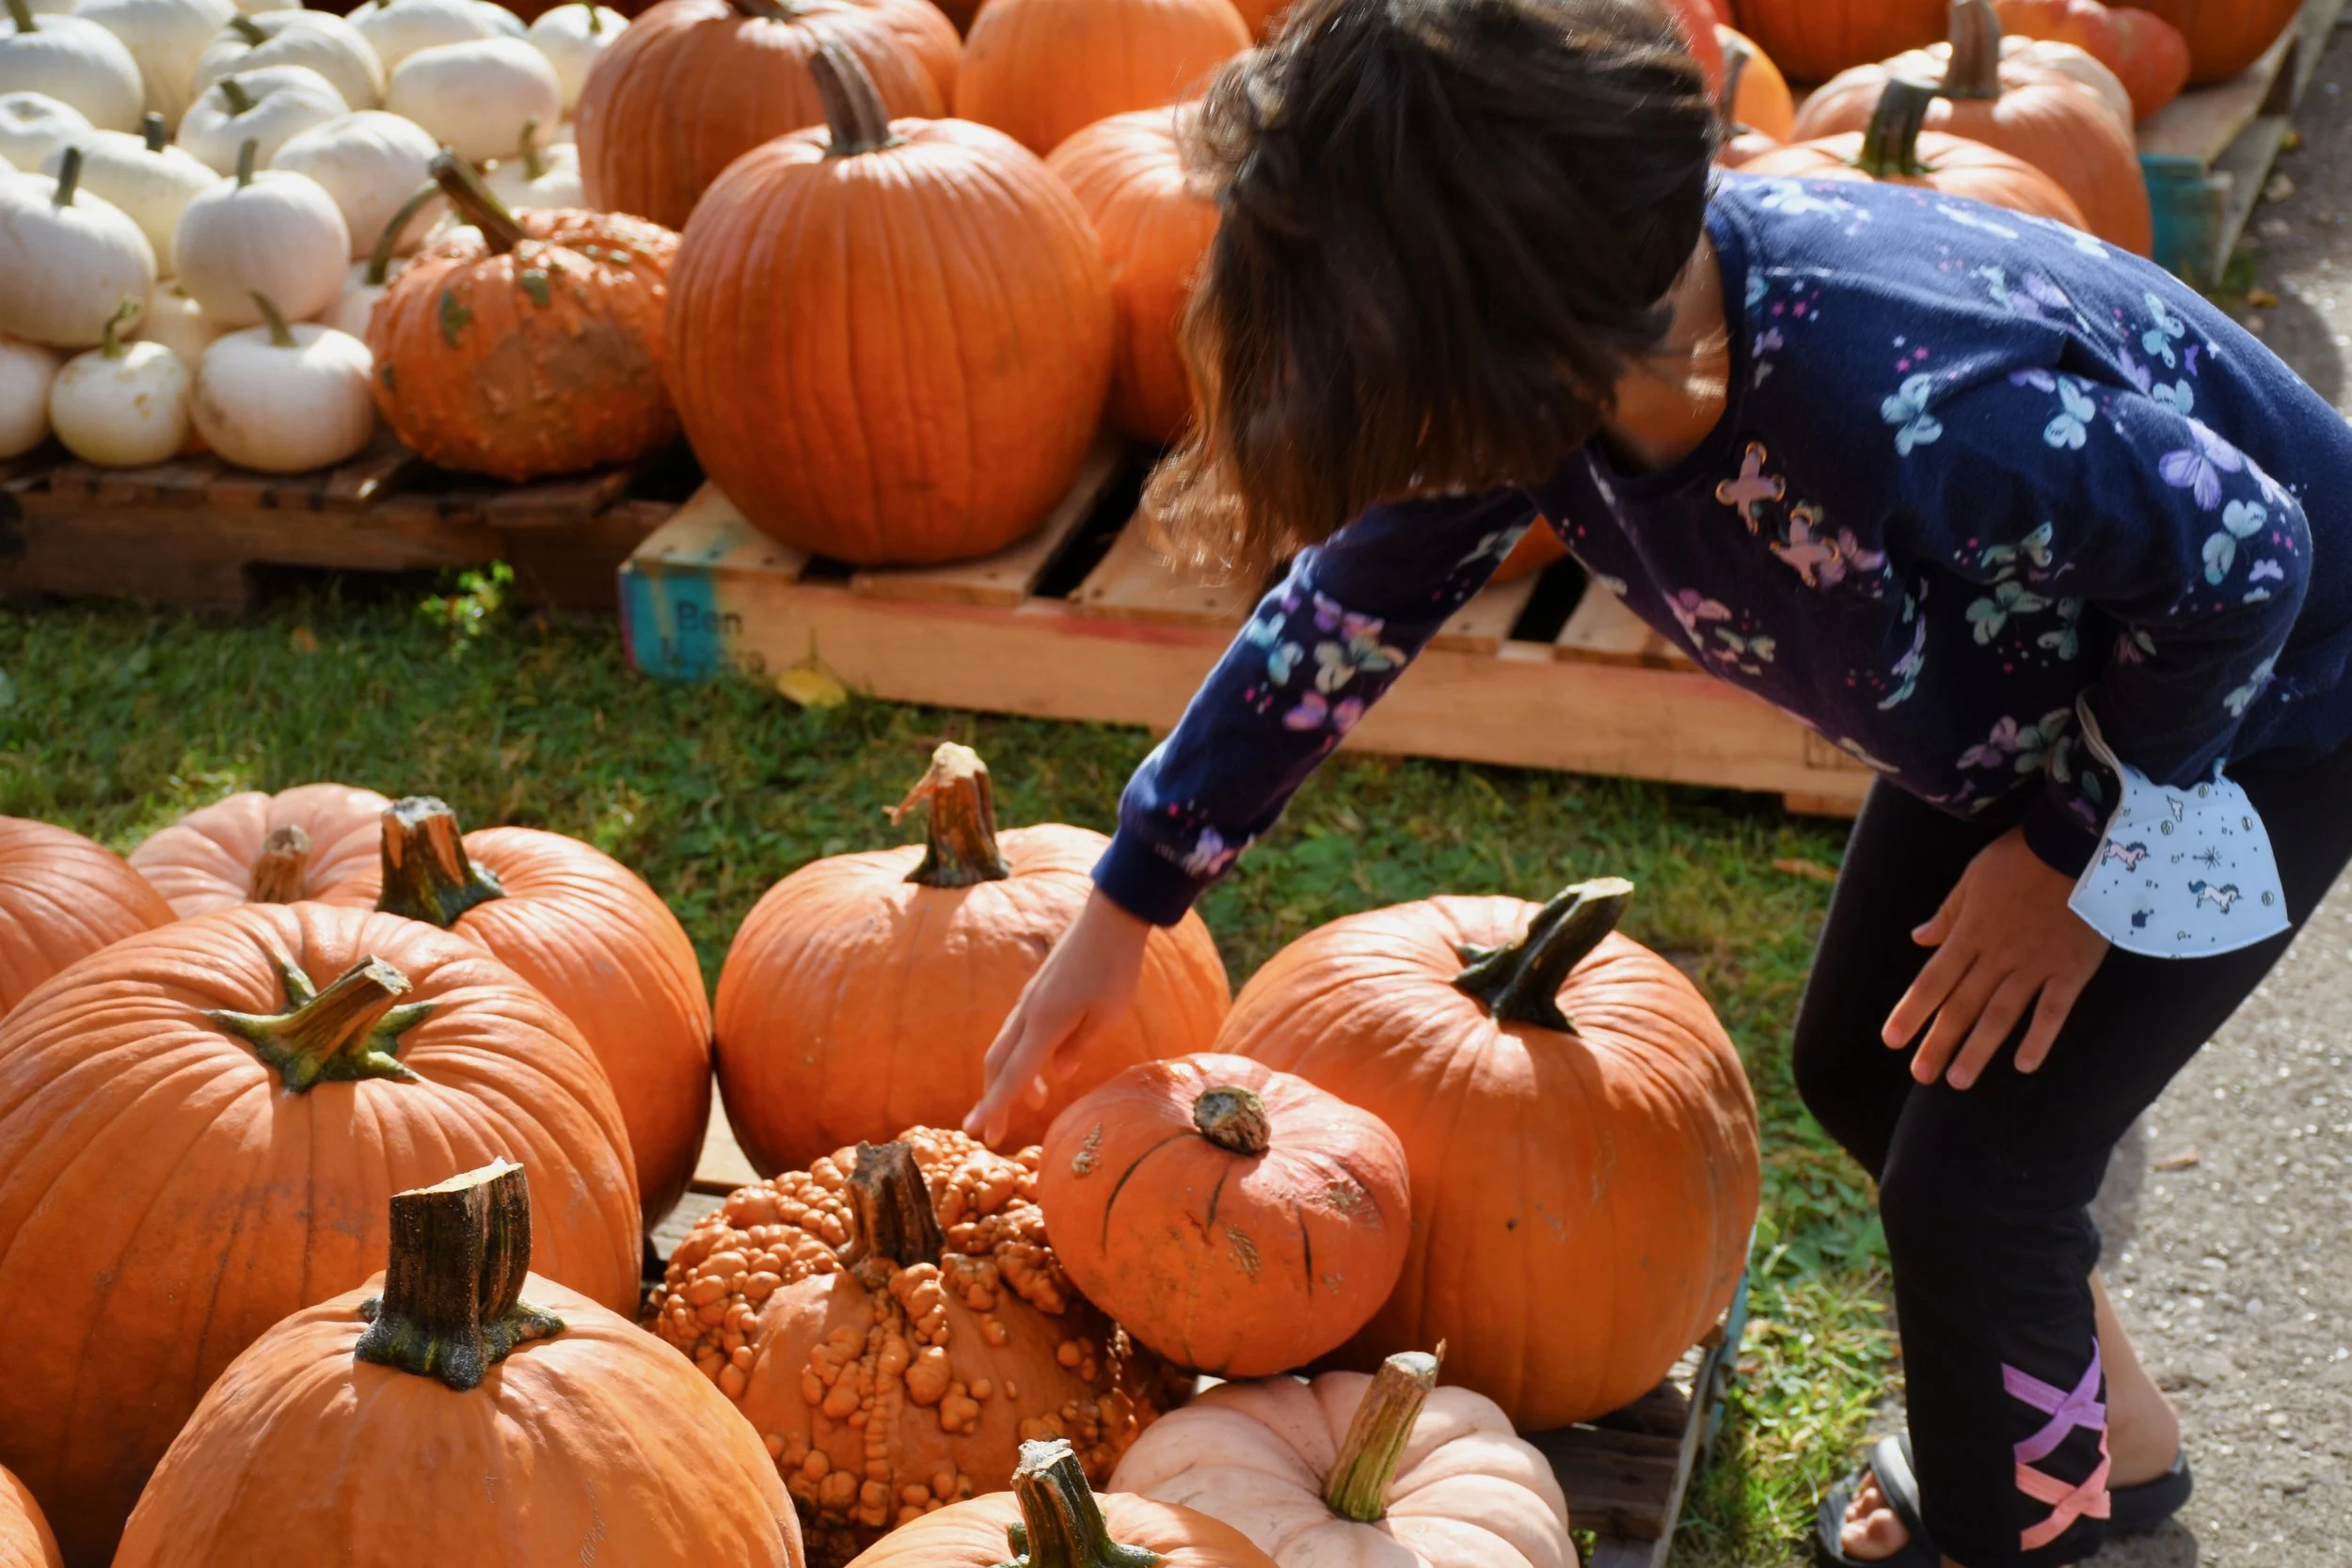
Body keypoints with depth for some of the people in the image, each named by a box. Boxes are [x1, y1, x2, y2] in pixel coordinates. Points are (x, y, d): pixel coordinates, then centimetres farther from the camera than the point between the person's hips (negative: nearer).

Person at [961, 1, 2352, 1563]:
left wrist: (2074, 847, -16)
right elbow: (1345, 609, -7)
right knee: (1860, 1066, 15)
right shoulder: (1569, 346, -21)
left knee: (1971, 1170, -6)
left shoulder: (1910, 408, -45)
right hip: (2033, 677, 7)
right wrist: (1125, 908, -1)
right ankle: (2110, 1426, 40)